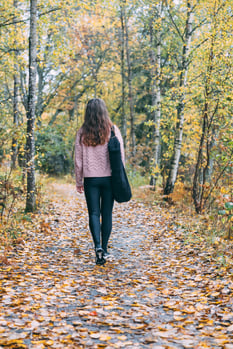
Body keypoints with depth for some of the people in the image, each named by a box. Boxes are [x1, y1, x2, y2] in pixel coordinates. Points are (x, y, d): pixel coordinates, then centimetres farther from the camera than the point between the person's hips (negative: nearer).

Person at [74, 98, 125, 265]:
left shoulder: (82, 133, -2)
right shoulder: (113, 130, -3)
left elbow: (78, 160, 1)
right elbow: (121, 156, -1)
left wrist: (79, 182, 10)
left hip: (90, 179, 0)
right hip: (109, 178, 1)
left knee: (94, 213, 3)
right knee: (107, 214, 10)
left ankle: (98, 246, -16)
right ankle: (104, 249, 17)